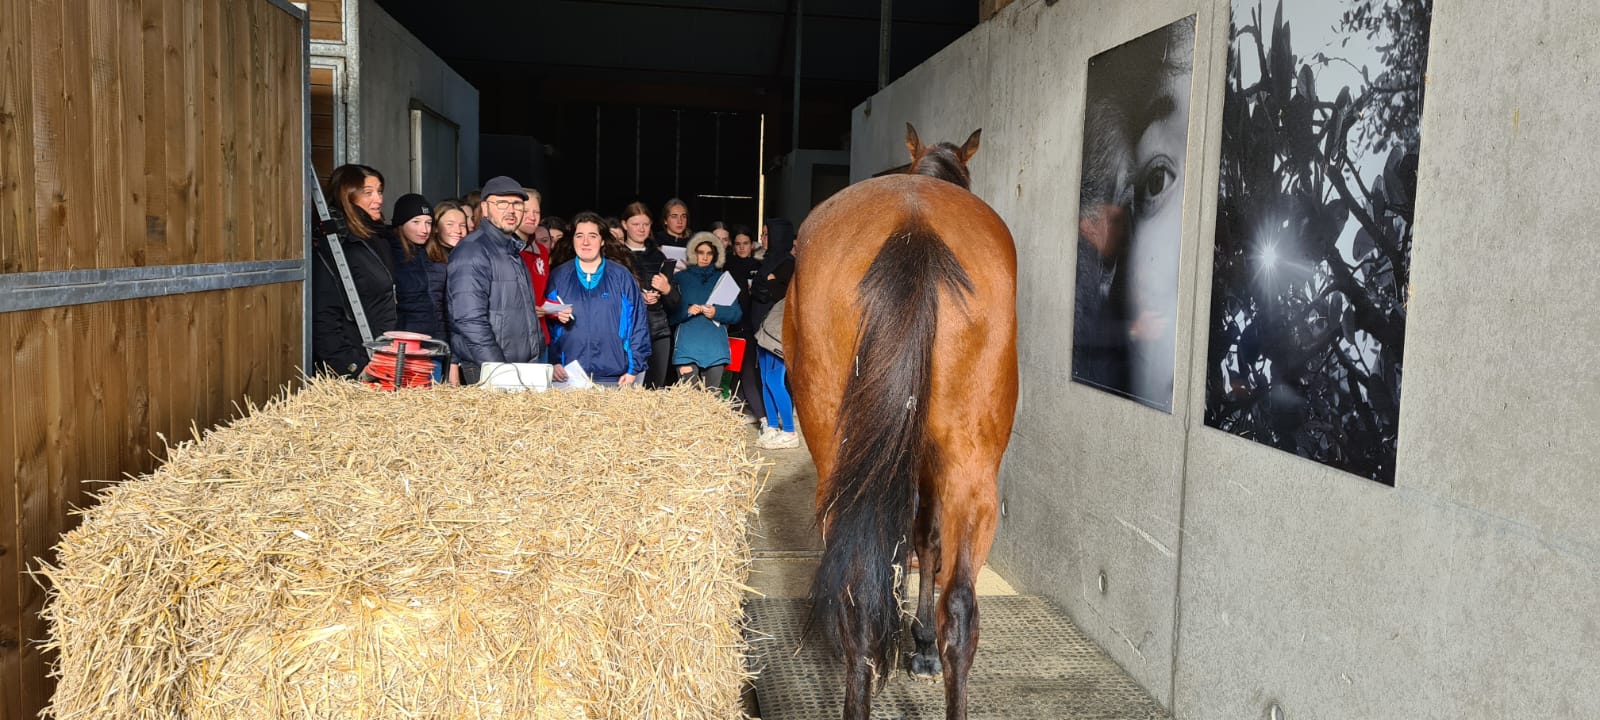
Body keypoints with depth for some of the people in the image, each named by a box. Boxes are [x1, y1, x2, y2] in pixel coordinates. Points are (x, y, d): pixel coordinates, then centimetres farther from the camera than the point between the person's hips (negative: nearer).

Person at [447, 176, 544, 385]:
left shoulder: (513, 250, 17)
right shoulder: (472, 252, -11)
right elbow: (470, 321, -20)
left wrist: (542, 361, 15)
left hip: (525, 370, 8)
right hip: (486, 374, -8)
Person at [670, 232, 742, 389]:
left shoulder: (723, 279, 17)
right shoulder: (681, 278, 12)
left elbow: (736, 313, 9)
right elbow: (671, 312, 4)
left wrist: (717, 312, -8)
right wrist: (687, 311, -14)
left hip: (715, 347, 2)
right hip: (688, 345, -2)